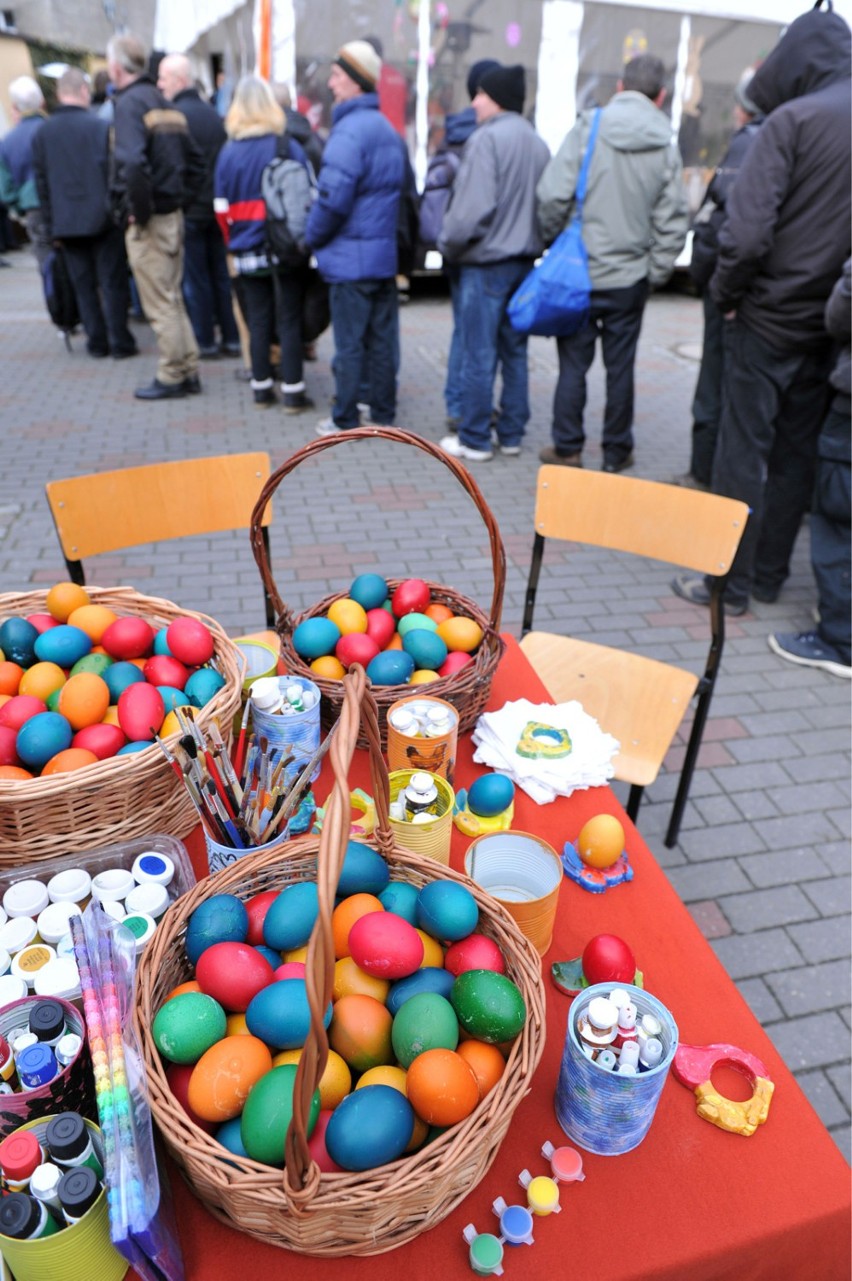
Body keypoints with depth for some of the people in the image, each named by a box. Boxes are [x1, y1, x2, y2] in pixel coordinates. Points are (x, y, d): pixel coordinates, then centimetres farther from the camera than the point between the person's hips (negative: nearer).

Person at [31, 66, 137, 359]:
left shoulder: (42, 133, 4)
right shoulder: (101, 126, -8)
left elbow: (41, 182, 6)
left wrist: (50, 223, 12)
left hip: (65, 222, 3)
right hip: (102, 218, -3)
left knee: (83, 285, 9)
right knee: (113, 282, 3)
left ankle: (97, 341, 12)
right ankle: (120, 342, 3)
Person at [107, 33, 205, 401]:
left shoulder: (129, 103, -12)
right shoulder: (164, 102, 13)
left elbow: (133, 164, -28)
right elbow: (196, 162, 16)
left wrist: (139, 211, -17)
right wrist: (179, 199, 14)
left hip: (147, 222, -8)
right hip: (173, 215, 8)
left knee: (160, 305, -1)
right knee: (172, 298, 15)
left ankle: (172, 377, 6)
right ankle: (188, 371, 19)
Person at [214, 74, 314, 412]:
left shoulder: (228, 152, 2)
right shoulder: (289, 147, -4)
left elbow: (222, 207, 3)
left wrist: (233, 244, 15)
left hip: (248, 250, 2)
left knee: (258, 321, 10)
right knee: (289, 320, 2)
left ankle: (262, 389, 15)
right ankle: (293, 392, 2)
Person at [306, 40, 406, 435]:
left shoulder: (349, 131, -14)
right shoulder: (387, 129, 14)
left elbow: (333, 198, -22)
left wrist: (313, 237, -5)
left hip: (350, 257, -8)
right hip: (386, 253, 8)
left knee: (349, 343, -2)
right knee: (382, 339, 10)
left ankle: (345, 420, 5)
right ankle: (383, 414, 18)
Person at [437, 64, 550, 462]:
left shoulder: (487, 138, -12)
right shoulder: (537, 143, 12)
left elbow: (472, 206, -19)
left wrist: (448, 245, -5)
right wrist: (529, 241, 18)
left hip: (485, 263, -8)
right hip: (523, 261, 8)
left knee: (479, 354, -2)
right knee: (514, 352, 12)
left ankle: (474, 440, 4)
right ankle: (511, 434, 18)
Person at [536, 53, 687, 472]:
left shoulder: (588, 128, -6)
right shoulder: (666, 147, 0)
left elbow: (552, 194, -11)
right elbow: (672, 222, 0)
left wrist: (555, 240, 4)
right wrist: (656, 272, 10)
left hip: (580, 270, -1)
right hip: (631, 277, 2)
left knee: (574, 362, 8)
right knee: (620, 365, 10)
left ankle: (567, 446, 14)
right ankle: (617, 451, 18)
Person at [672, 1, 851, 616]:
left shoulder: (795, 119, -10)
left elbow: (747, 232, -19)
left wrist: (726, 292, -4)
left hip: (771, 317, -6)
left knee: (743, 452, 1)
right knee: (797, 453, 12)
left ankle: (730, 583, 8)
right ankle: (770, 575, 22)